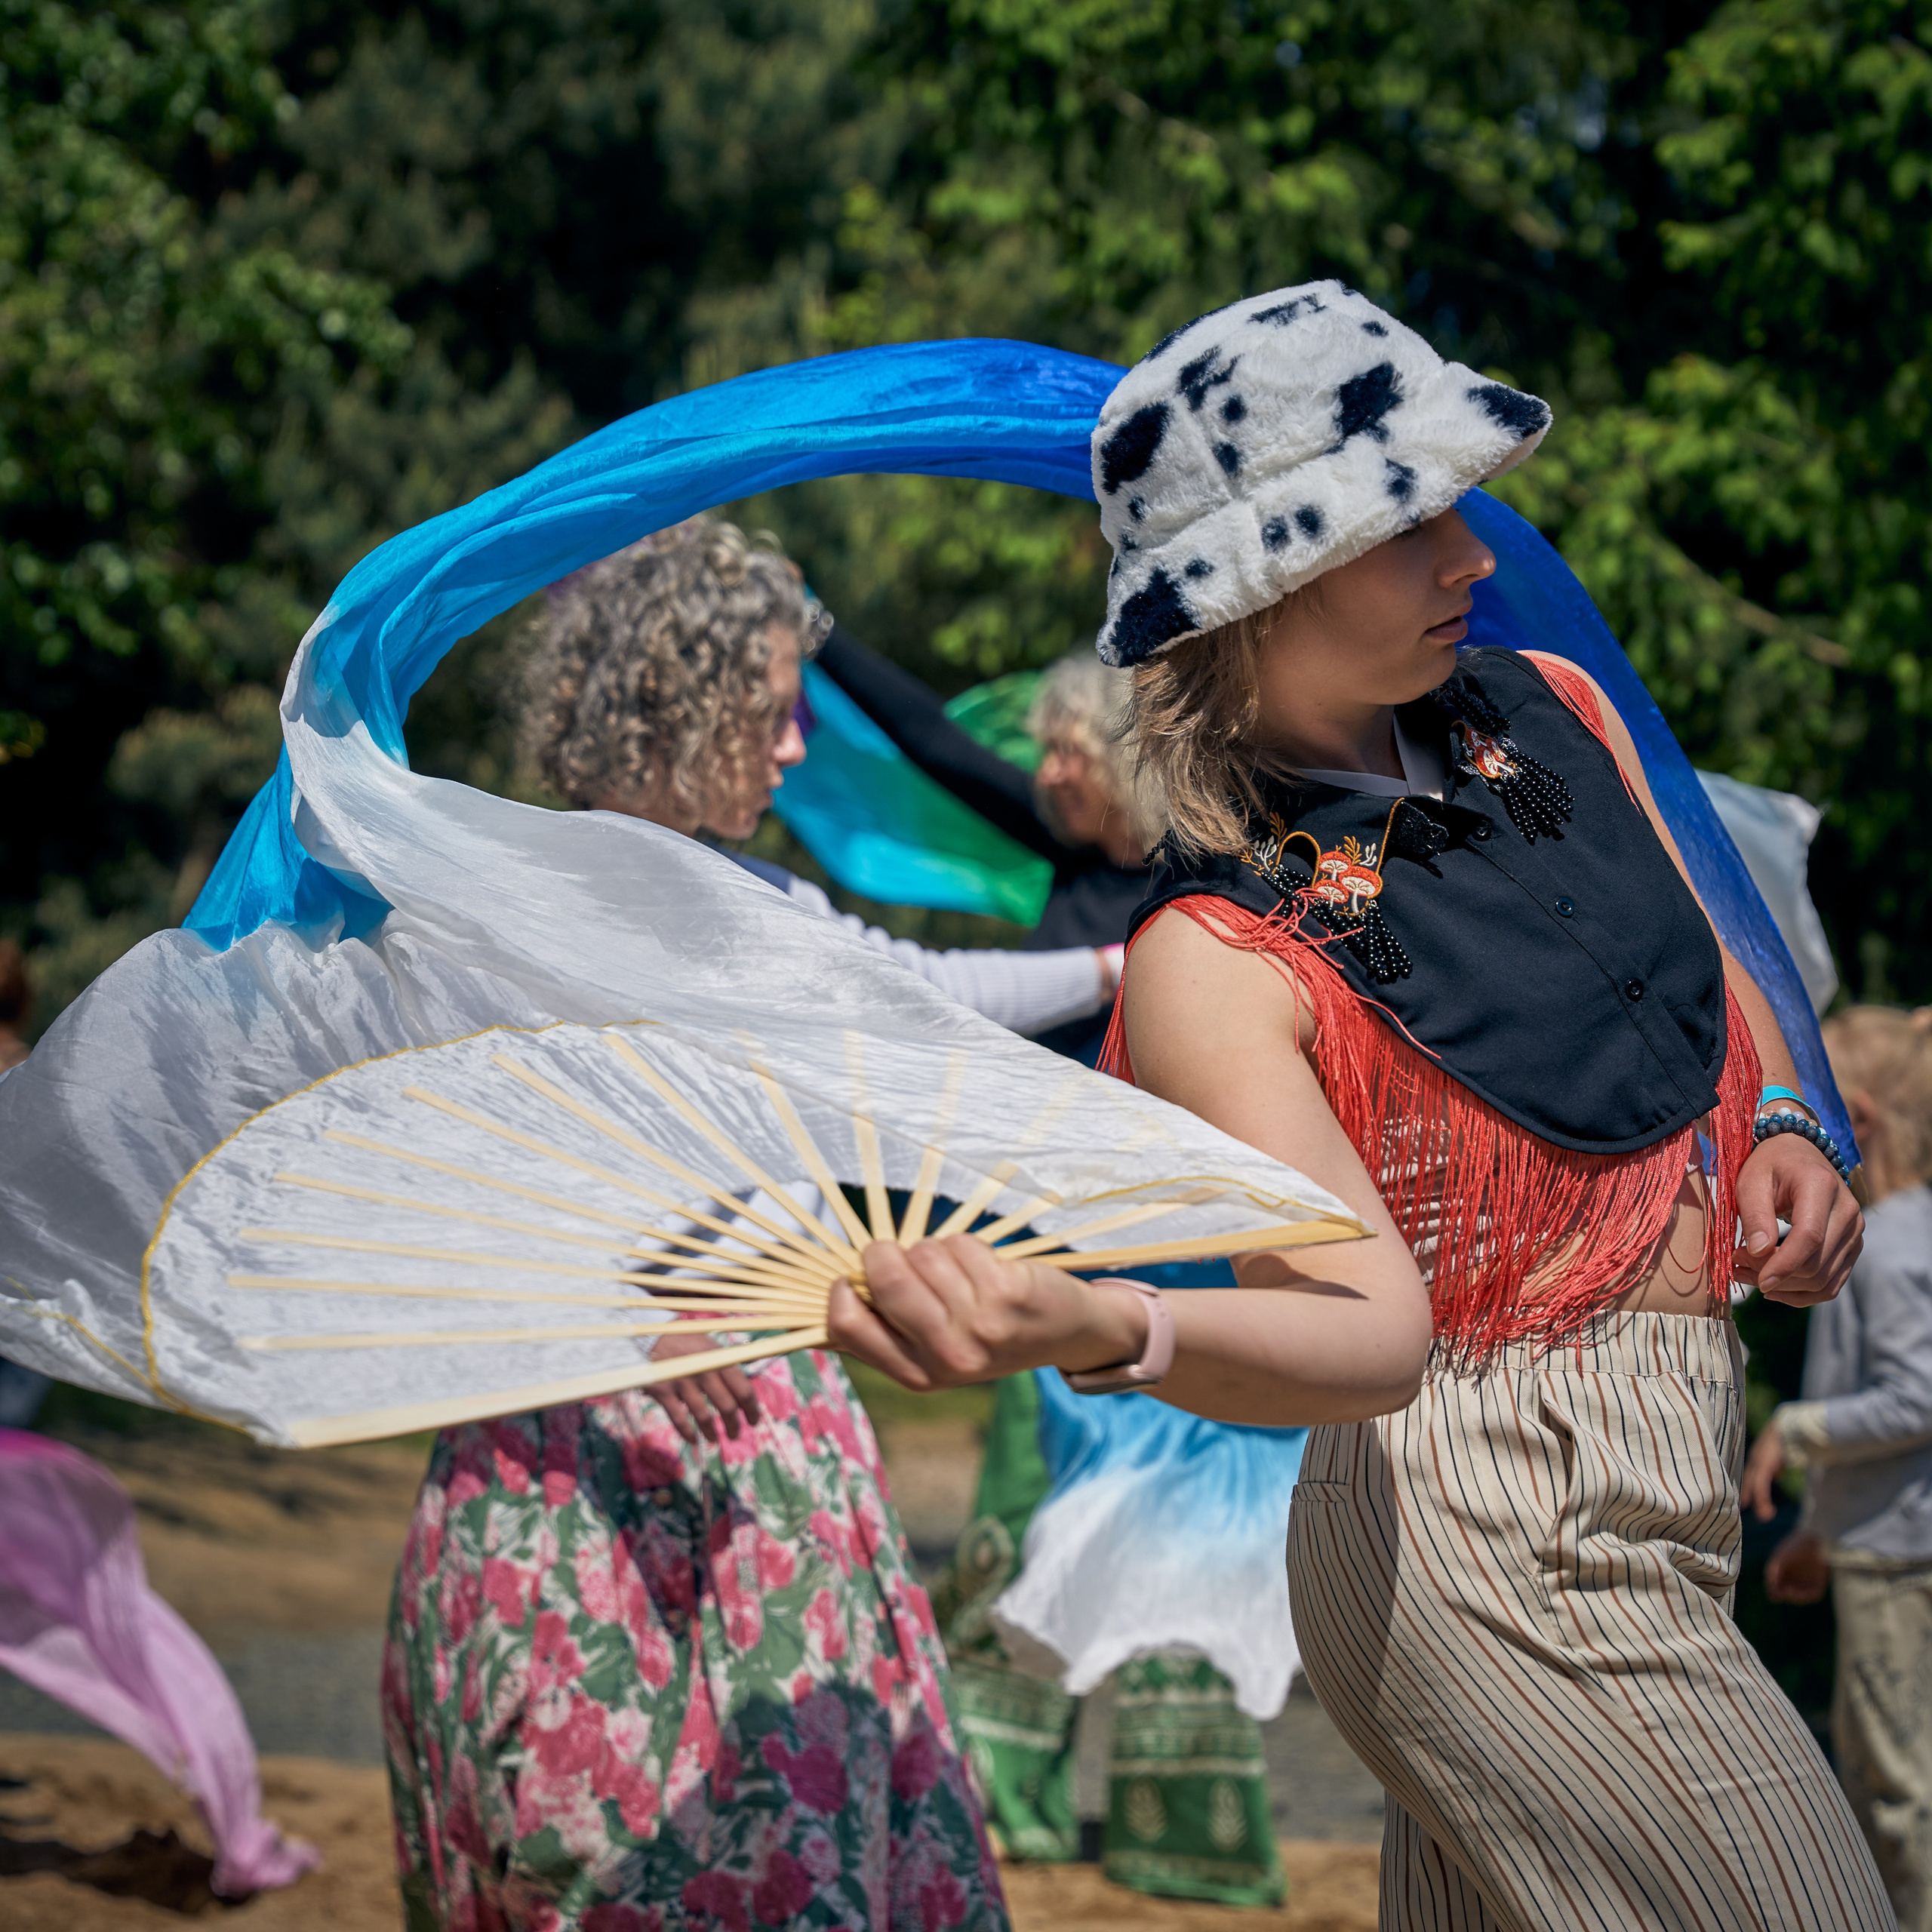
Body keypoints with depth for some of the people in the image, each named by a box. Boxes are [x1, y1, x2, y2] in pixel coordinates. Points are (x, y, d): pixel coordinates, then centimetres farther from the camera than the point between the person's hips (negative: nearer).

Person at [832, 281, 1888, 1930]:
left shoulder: (1547, 712, 4)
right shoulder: (1217, 957, -19)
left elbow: (1713, 974, 20)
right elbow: (1350, 1325, -31)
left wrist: (1787, 1129, -1)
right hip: (1496, 1534, -7)